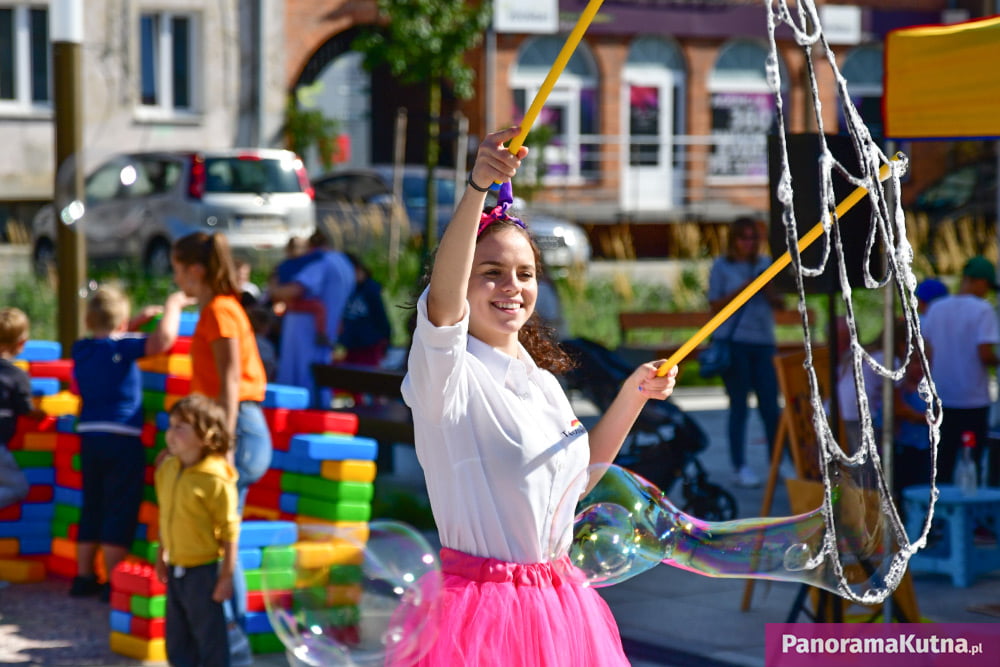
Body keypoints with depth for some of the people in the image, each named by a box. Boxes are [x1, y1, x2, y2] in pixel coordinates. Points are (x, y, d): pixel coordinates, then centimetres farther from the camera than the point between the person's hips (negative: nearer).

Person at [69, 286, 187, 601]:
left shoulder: (81, 349, 7)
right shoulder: (123, 348, -13)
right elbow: (163, 339, -26)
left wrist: (138, 321, 28)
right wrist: (174, 306, -11)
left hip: (89, 438, 7)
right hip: (122, 440, -6)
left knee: (92, 508, 15)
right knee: (120, 513, -1)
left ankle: (84, 577, 20)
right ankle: (113, 584, -1)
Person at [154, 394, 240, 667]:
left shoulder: (216, 479, -20)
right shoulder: (167, 469, 3)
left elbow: (229, 531, -16)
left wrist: (226, 575, -16)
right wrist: (161, 556, 18)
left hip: (203, 570, -7)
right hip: (176, 569, 7)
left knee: (209, 637, 2)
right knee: (177, 637, 15)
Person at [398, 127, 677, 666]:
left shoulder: (543, 381, 13)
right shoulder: (449, 373, -10)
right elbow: (442, 296, -31)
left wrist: (633, 395, 16)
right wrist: (477, 187, -44)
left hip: (558, 608, 7)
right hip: (482, 605, -7)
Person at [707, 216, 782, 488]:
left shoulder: (765, 264, 13)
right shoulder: (722, 266, 3)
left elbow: (778, 303, 13)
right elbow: (715, 303, -2)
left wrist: (768, 289, -7)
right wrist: (741, 289, -13)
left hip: (763, 340, 3)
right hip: (734, 341, -3)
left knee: (770, 404, -1)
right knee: (739, 405, -1)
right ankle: (740, 467, 3)